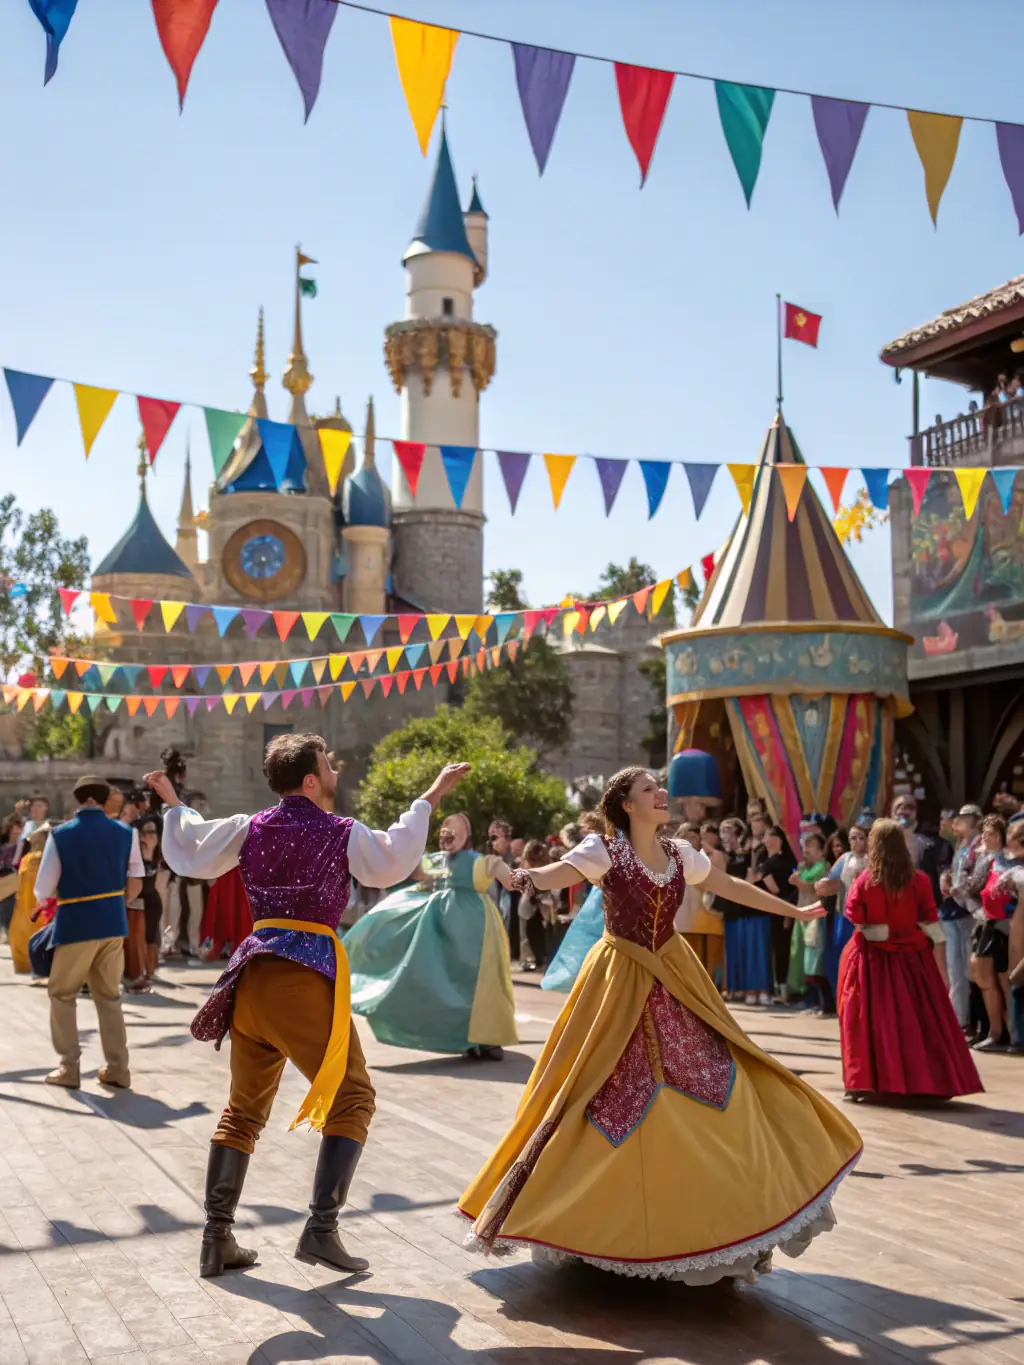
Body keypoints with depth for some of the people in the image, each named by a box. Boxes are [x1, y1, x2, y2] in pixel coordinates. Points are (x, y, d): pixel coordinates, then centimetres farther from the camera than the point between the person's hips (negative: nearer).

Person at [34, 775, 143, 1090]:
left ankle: (69, 1068, 10)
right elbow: (135, 884, 9)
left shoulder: (60, 834, -6)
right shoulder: (124, 833, 4)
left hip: (76, 925, -4)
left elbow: (43, 891, -5)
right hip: (113, 924, 4)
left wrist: (50, 897, 16)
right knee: (109, 996, 15)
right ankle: (117, 1068, 14)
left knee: (62, 995, 12)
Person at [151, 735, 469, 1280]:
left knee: (244, 1108, 16)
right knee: (351, 1099, 5)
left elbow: (190, 856, 17)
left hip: (252, 975, 6)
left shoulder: (250, 829, 11)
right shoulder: (340, 833, -3)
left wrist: (173, 804, 33)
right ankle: (320, 1230, -5)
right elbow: (392, 863, -11)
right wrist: (429, 799, -3)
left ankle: (216, 1240, 16)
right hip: (307, 975, -6)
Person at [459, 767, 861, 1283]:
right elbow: (558, 874, -28)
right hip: (622, 983, -5)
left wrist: (794, 912, 23)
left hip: (675, 980, 5)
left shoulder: (680, 854, 4)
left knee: (715, 1080, 3)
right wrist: (522, 877, -52)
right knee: (612, 1093, -4)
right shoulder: (604, 851, -12)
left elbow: (731, 887, 16)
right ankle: (607, 1217, 13)